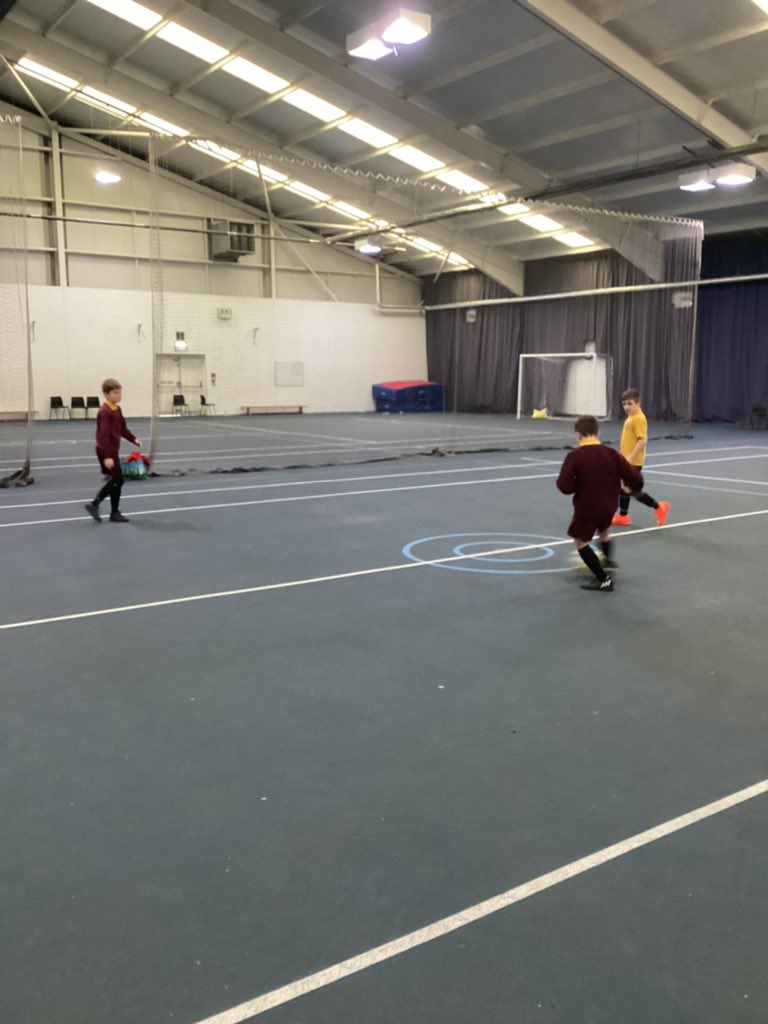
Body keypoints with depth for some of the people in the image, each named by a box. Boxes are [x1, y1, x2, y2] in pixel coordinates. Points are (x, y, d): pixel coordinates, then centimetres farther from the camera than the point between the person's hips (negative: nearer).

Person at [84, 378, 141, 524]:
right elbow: (104, 435, -26)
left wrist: (134, 439, 4)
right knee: (118, 480, -4)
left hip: (112, 450, 10)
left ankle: (94, 504, 21)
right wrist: (107, 456, -31)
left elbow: (123, 429, 19)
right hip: (106, 451, -10)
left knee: (114, 480, 14)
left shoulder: (117, 409, 10)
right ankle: (115, 513, 5)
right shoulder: (105, 412, -21)